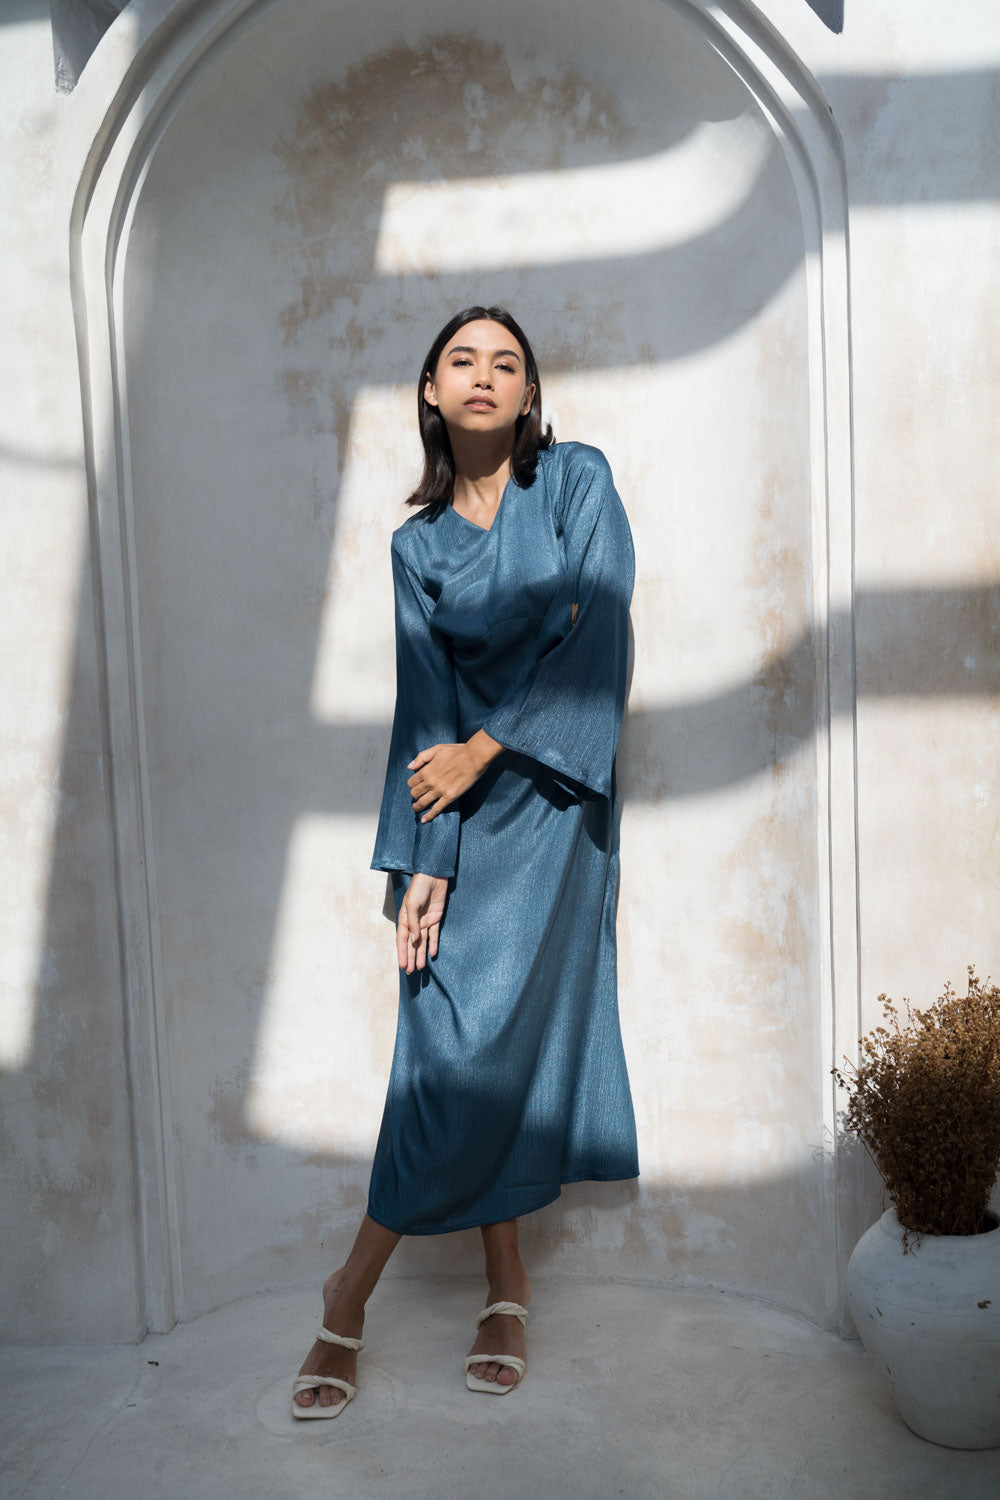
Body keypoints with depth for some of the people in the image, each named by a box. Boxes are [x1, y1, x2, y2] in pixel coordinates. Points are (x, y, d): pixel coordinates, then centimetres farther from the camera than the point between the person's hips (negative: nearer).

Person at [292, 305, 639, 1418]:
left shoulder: (578, 479, 1)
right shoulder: (418, 543, 7)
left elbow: (593, 630, -9)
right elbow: (424, 704, 1)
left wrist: (482, 749, -10)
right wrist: (420, 862, -8)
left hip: (550, 791, -2)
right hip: (464, 807, 3)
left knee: (479, 1031, -6)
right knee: (458, 1036, -2)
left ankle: (355, 1286, 8)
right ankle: (505, 1284, 14)